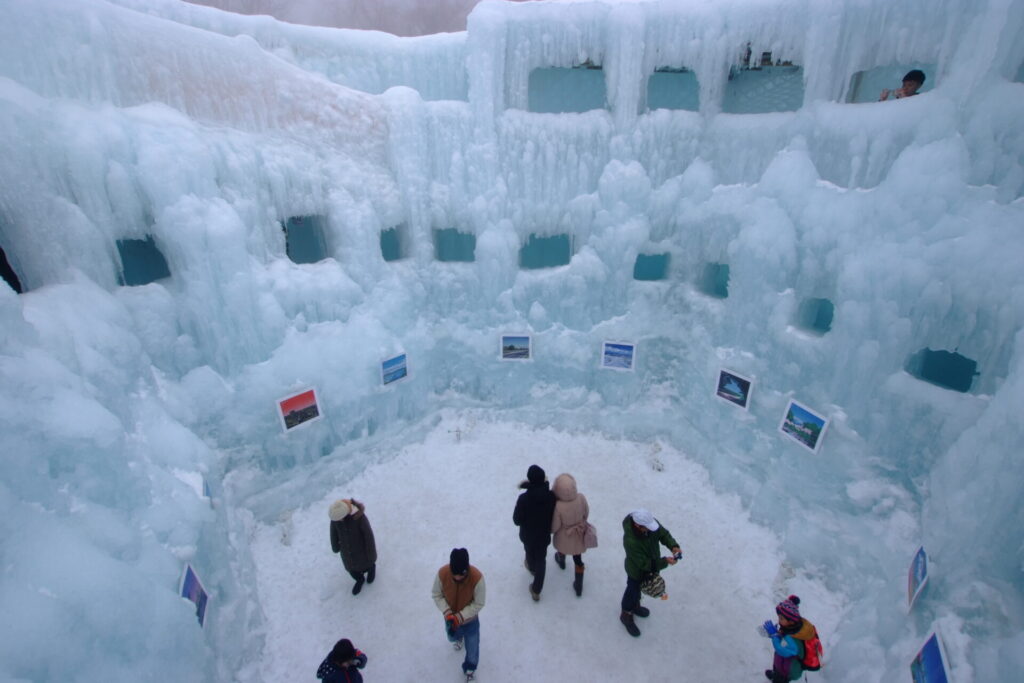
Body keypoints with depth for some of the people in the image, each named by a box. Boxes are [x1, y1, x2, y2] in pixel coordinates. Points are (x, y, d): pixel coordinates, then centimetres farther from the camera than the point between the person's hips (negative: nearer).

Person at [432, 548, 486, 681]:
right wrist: (447, 613, -26)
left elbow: (478, 604, -23)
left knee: (472, 647, 20)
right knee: (452, 637, 33)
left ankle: (470, 667, 54)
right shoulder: (442, 573, -32)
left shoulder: (477, 578, -38)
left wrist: (460, 617, -30)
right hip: (450, 618, 2)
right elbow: (436, 595, -14)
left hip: (470, 620, -2)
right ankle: (458, 638, 70)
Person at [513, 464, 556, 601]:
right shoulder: (551, 496, -25)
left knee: (530, 552, 31)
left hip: (528, 534, -1)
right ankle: (536, 590, 33)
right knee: (541, 559, 22)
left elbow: (517, 520, -21)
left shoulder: (524, 499, -32)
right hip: (544, 535, 1)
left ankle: (532, 567, 62)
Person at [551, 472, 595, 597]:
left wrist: (551, 530, 0)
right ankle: (578, 587, 43)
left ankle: (561, 562, 67)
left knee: (562, 549, 35)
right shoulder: (581, 498, -30)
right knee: (578, 560, 25)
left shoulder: (558, 506, -40)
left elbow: (554, 527, -23)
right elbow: (586, 513, -8)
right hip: (579, 534, 2)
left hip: (564, 536, -1)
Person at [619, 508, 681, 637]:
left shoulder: (650, 522, -27)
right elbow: (644, 563, -34)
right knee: (633, 591, 18)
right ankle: (626, 615, 46)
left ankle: (635, 606, 59)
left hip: (651, 565, 6)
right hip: (637, 570, -6)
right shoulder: (630, 541, -45)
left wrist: (673, 546, -27)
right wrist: (665, 562, -33)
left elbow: (664, 534, -9)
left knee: (638, 588, 31)